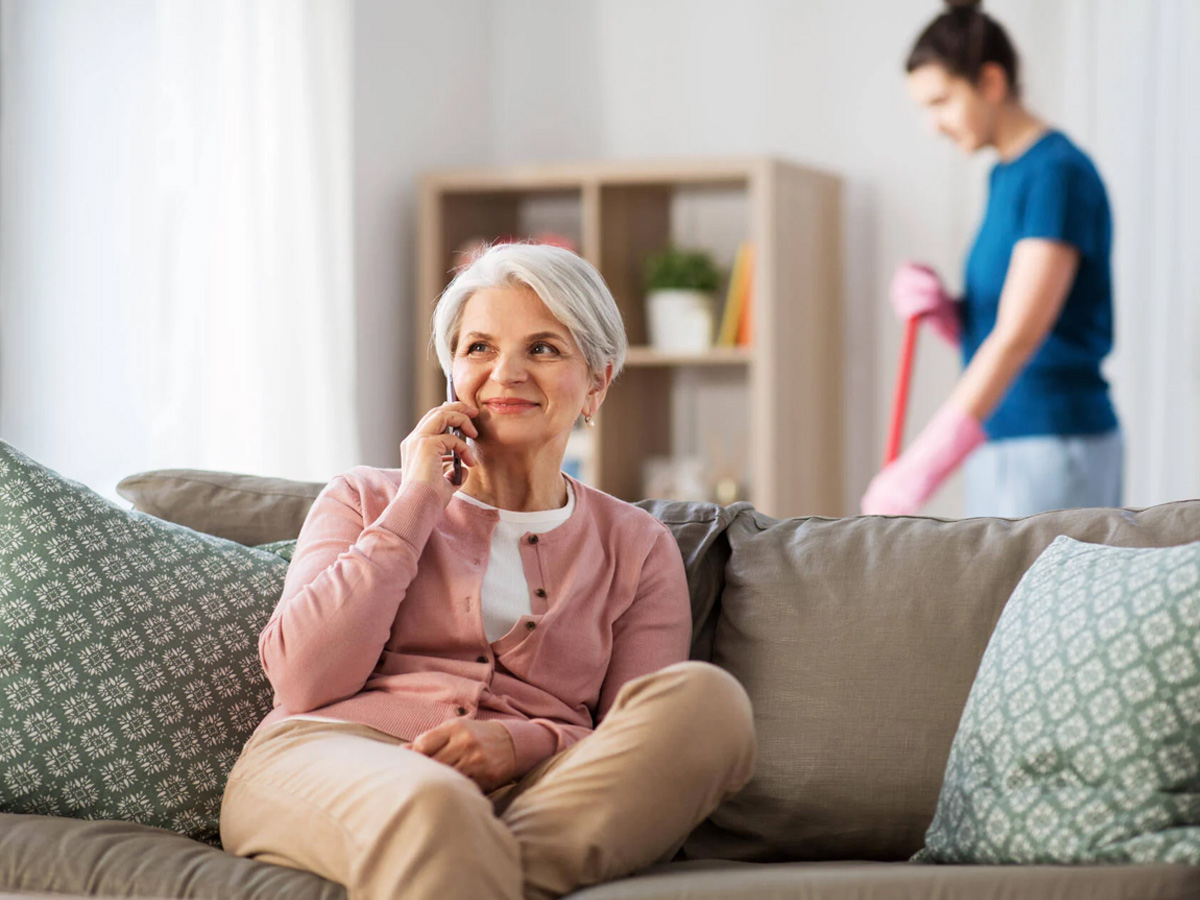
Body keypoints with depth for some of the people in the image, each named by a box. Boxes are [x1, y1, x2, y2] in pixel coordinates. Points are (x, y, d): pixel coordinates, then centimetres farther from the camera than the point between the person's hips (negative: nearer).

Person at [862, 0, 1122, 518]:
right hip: (1001, 446, 9)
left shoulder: (1058, 174, -15)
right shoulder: (1005, 176, 14)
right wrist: (938, 306, -5)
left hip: (1055, 449, -9)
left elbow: (1018, 337, -24)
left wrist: (923, 466, -30)